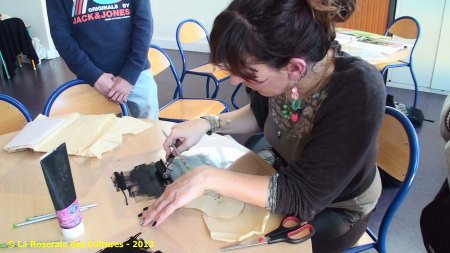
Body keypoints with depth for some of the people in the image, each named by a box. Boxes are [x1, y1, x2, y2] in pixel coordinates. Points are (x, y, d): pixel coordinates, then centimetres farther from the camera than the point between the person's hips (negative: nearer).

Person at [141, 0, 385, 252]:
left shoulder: (359, 91, -37)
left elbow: (302, 196, -33)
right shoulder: (279, 65, -21)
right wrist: (207, 123, -14)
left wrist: (208, 177, -37)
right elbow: (259, 114, 2)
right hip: (288, 177, 5)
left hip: (336, 210, -4)